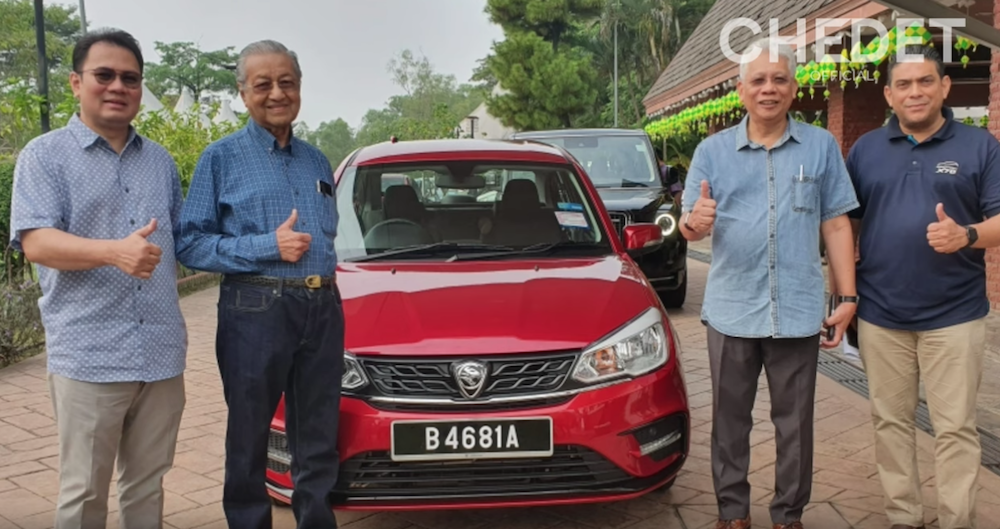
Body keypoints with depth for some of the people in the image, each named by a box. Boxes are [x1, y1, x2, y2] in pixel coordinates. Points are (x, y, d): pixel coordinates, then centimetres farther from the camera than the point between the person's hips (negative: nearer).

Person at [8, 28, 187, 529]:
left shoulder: (160, 160, 15)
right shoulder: (44, 155, 0)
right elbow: (36, 242, -13)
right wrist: (114, 251, -28)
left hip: (162, 352, 4)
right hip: (88, 354, -4)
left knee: (147, 484, 13)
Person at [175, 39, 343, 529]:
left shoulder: (317, 161, 16)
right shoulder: (222, 158, 0)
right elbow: (189, 243, -7)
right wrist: (266, 247, -15)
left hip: (323, 308, 5)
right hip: (256, 309, -4)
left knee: (318, 438, 12)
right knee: (249, 437, 6)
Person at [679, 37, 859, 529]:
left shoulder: (821, 146, 3)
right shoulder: (712, 150, 3)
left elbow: (836, 225, 3)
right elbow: (688, 225, 1)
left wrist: (848, 297, -2)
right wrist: (694, 223, -24)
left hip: (799, 309, 0)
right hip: (731, 309, 1)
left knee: (795, 422, 10)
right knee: (729, 419, 10)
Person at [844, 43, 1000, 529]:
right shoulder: (866, 149, 8)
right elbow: (845, 221, 10)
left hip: (954, 315, -2)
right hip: (880, 314, 2)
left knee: (955, 427, 4)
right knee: (890, 421, 11)